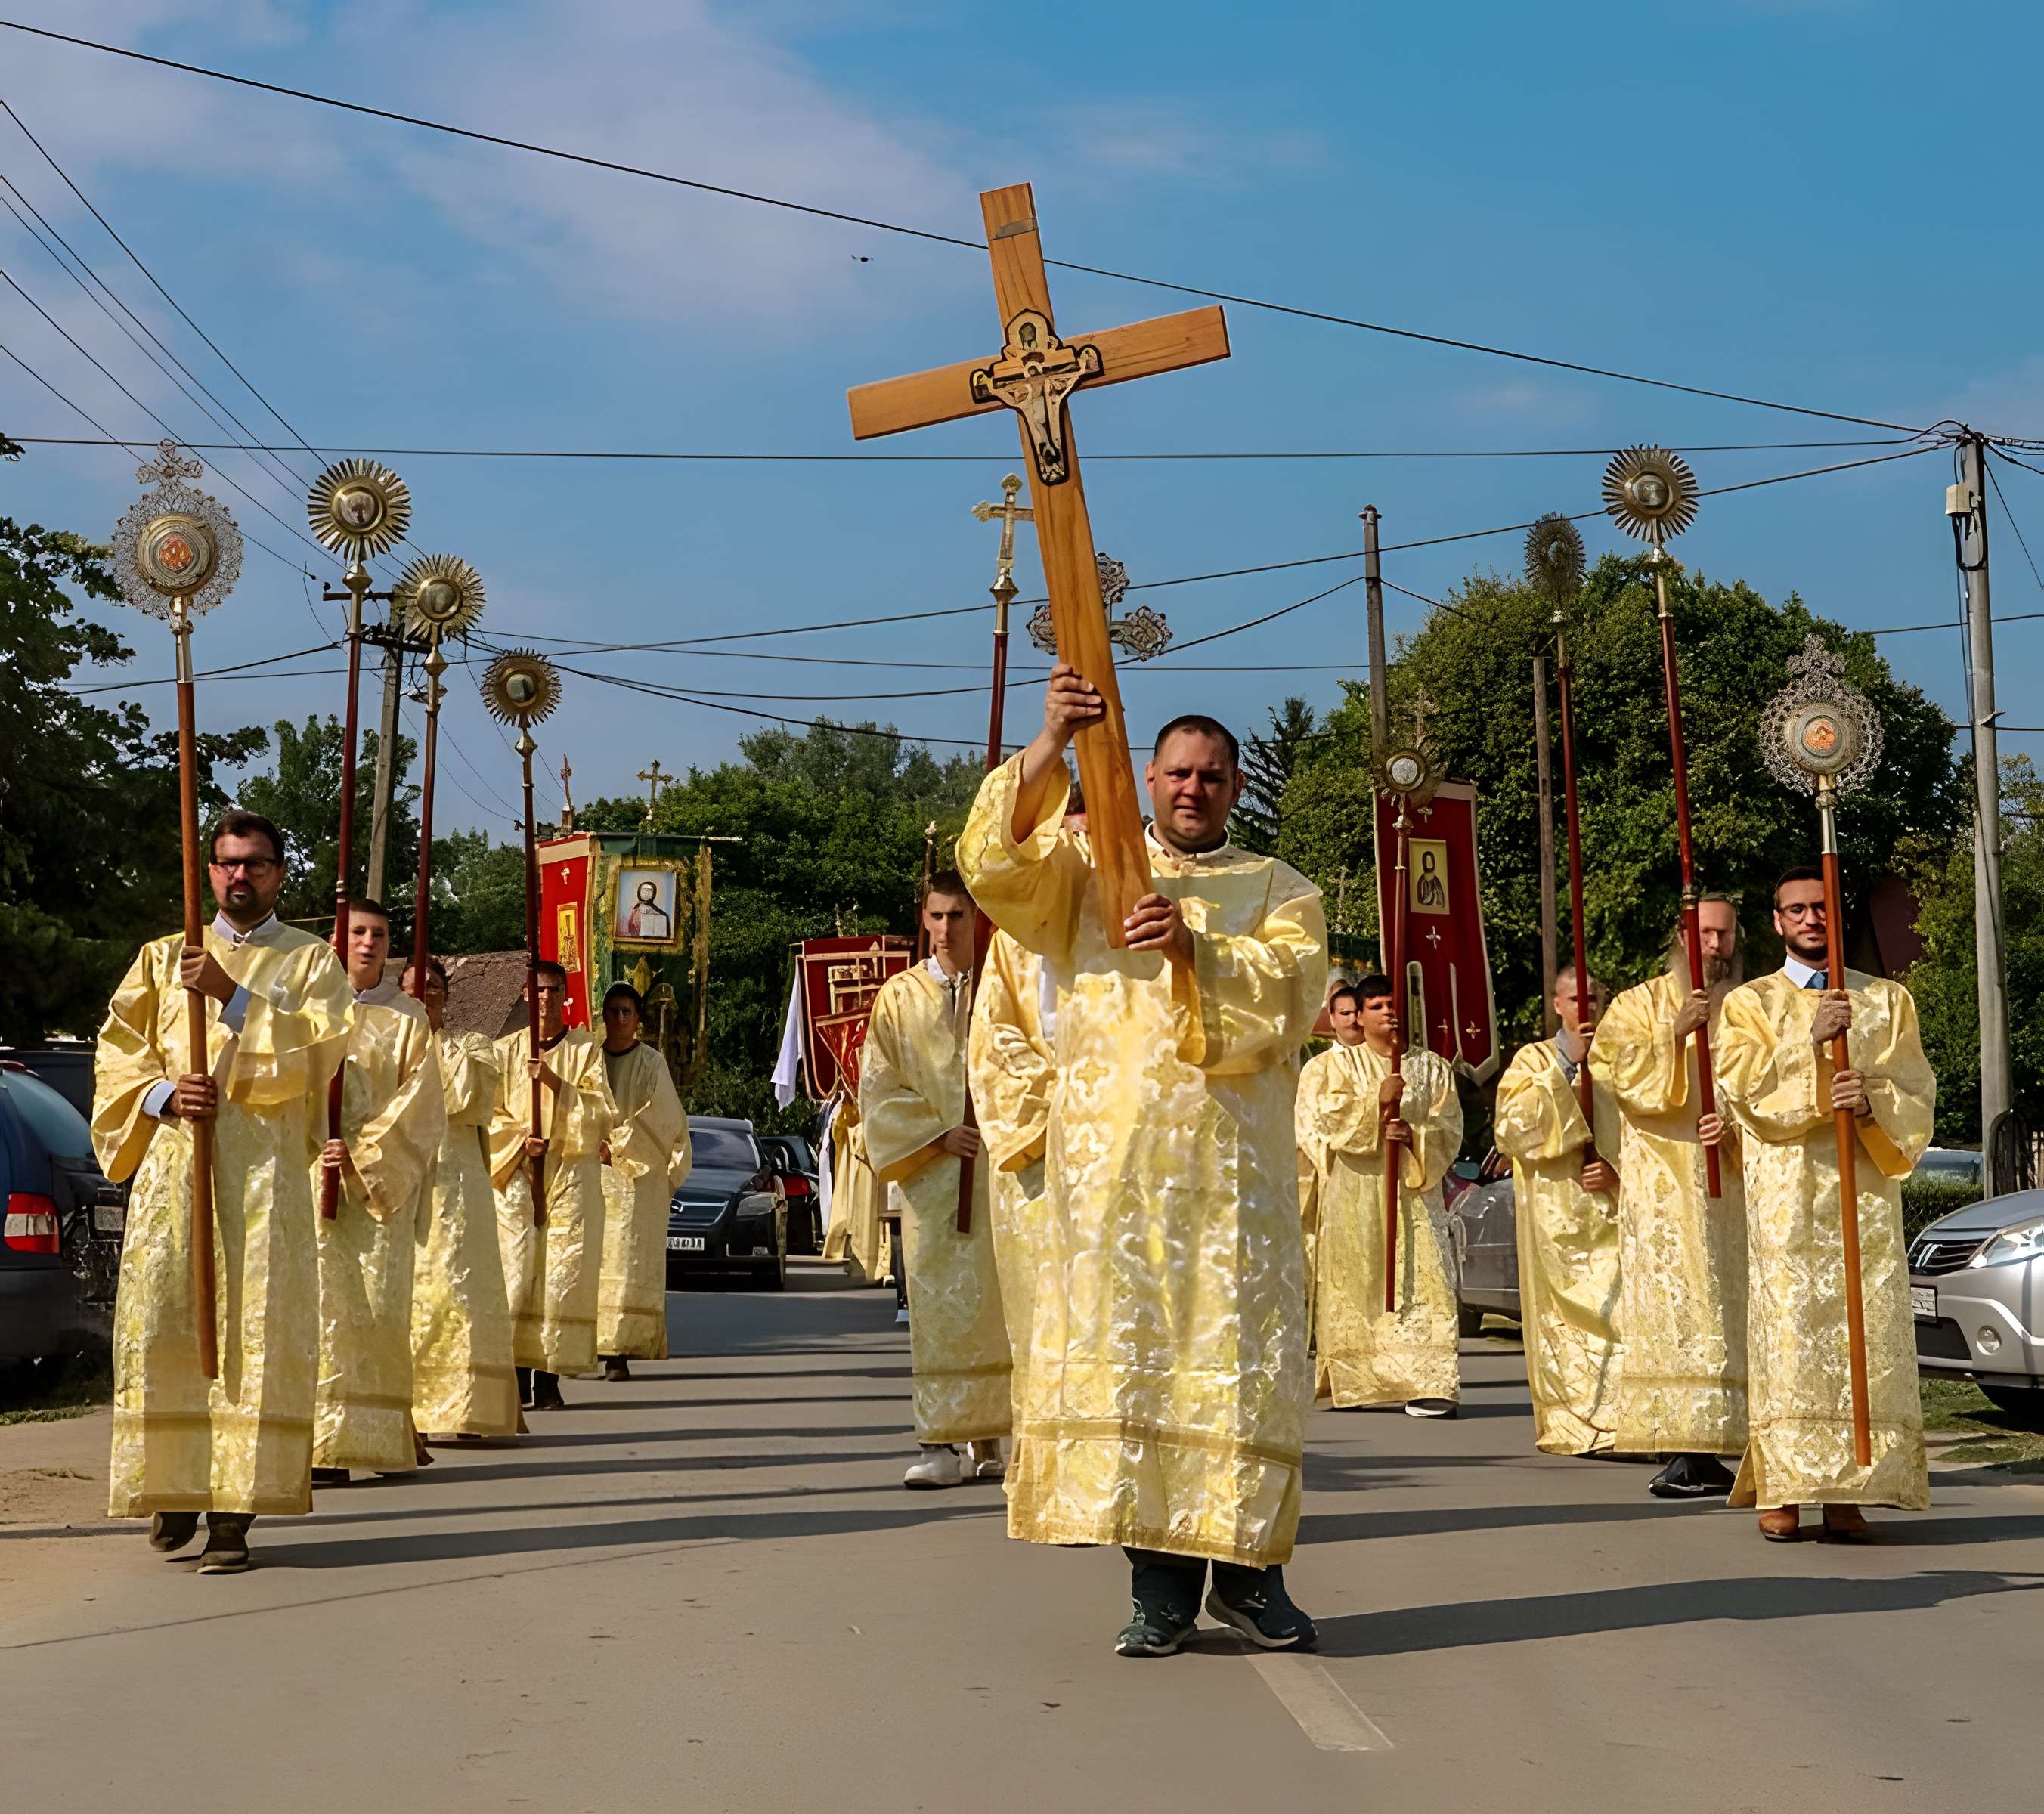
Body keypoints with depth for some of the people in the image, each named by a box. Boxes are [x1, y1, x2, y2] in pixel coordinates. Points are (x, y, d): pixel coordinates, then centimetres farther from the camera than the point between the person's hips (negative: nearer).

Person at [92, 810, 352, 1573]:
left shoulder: (311, 961, 11)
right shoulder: (163, 958, 18)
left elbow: (315, 1052, -4)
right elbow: (116, 1054, 13)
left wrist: (231, 995, -12)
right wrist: (163, 1094, -7)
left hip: (266, 1173, -2)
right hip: (169, 1170, 2)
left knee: (253, 1332, -9)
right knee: (162, 1330, -3)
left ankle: (232, 1513, -8)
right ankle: (175, 1485, 13)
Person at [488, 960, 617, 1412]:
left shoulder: (586, 1050, 7)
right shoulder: (506, 1050, 10)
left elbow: (600, 1112, -3)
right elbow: (490, 1113, 8)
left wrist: (554, 1082, -14)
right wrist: (520, 1138, -10)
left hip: (572, 1175, -1)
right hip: (516, 1172, 1)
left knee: (563, 1273, -6)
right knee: (515, 1270, -7)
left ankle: (549, 1378, -2)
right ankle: (517, 1374, -2)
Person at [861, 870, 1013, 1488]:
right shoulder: (900, 997, 8)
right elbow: (879, 1090, 4)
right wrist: (940, 1134, -8)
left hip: (997, 1169, 0)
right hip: (928, 1172, 0)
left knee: (992, 1300, 0)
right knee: (938, 1304, -5)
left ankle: (986, 1439, 5)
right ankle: (942, 1442, -6)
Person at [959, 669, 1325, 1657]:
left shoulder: (1277, 889, 15)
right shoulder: (1088, 862, 15)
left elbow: (1292, 989, -4)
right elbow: (995, 860, -5)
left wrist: (1196, 949, -20)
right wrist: (1050, 742, -17)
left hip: (1232, 1159, 0)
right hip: (1111, 1154, 0)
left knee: (1241, 1352, -3)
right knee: (1128, 1346, -4)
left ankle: (1248, 1570, 8)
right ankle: (1161, 1578, 1)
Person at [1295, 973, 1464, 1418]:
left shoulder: (1431, 1067, 14)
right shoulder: (1333, 1064, 8)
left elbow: (1449, 1127, 6)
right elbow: (1324, 1115, -8)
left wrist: (1414, 1134, -14)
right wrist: (1378, 1100, -17)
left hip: (1414, 1192, 1)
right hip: (1354, 1196, -1)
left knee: (1423, 1279, -10)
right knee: (1357, 1285, -3)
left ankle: (1427, 1384, -15)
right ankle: (1351, 1379, 5)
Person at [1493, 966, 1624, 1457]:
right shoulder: (1534, 1060, 8)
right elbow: (1512, 1126, -8)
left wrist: (1617, 1170, -5)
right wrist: (1565, 1067, -12)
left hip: (1613, 1208, 2)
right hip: (1556, 1212, -2)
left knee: (1617, 1313, -9)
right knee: (1563, 1313, -7)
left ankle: (1617, 1419, -8)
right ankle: (1568, 1425, -4)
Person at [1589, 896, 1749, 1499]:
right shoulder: (1639, 1005, 7)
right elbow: (1625, 1076, -5)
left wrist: (1736, 1124, -9)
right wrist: (1676, 1035, -19)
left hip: (1733, 1185, 3)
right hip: (1664, 1184, -3)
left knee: (1723, 1310, 0)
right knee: (1674, 1311, -12)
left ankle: (1704, 1452, 3)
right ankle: (1684, 1448, -16)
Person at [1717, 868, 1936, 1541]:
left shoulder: (1888, 1000, 15)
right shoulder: (1749, 1003, 11)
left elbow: (1918, 1093, 6)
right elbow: (1744, 1087, -4)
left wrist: (1873, 1102, -14)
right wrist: (1809, 1042, -16)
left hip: (1866, 1190, 2)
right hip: (1785, 1197, -1)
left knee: (1865, 1331, -6)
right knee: (1788, 1331, -9)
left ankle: (1847, 1492, -3)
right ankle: (1781, 1489, -7)